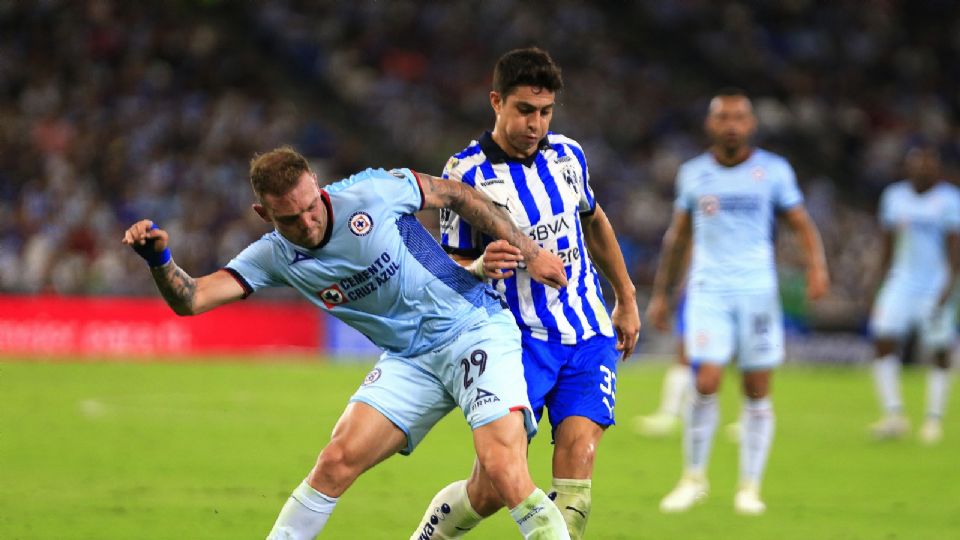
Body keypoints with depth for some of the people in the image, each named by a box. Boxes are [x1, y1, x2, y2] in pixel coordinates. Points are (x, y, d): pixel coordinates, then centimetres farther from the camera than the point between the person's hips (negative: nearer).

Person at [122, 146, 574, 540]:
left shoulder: (369, 193, -15)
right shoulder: (273, 257, -5)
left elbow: (454, 194, -1)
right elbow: (190, 299, -12)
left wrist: (528, 251, 1)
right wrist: (158, 259, -32)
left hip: (476, 326, -4)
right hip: (409, 359, 4)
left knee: (502, 468, -21)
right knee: (337, 460, -8)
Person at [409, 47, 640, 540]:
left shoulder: (567, 154, 7)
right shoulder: (466, 174, -9)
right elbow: (450, 266, -2)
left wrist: (626, 298, 31)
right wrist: (481, 267, -25)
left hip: (589, 335, 4)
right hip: (519, 339, -4)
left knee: (577, 464, -15)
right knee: (492, 490, -8)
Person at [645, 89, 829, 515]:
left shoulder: (774, 171, 3)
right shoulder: (693, 173, 8)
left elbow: (802, 224, 4)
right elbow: (677, 236, 17)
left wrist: (816, 265, -15)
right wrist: (660, 294, 18)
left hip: (758, 292, 0)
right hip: (708, 292, 0)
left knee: (757, 392, 1)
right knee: (705, 384, -12)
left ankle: (750, 487, 11)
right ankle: (694, 478, 5)